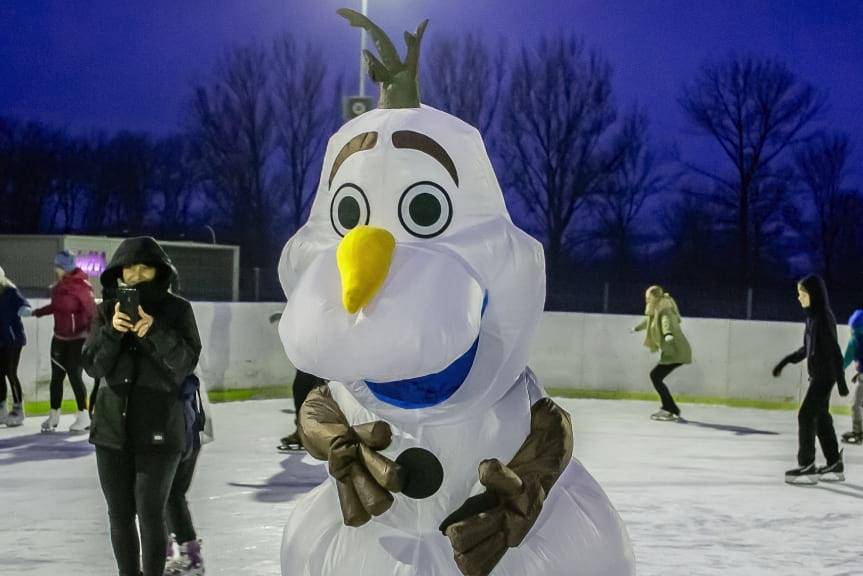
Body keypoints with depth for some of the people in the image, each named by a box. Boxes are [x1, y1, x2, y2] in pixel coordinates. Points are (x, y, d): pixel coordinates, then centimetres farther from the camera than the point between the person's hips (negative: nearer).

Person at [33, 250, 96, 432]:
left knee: (74, 375, -5)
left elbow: (92, 310, -23)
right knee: (57, 375, 9)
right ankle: (54, 415, 20)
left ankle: (83, 416, 8)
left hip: (78, 338, -7)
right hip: (59, 338, 7)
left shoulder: (81, 286, -19)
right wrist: (36, 312, 17)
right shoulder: (60, 285, 4)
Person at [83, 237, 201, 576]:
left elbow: (185, 363, -10)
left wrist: (155, 331, -25)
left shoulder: (177, 309, -2)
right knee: (120, 514, 8)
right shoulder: (108, 310, 4)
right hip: (113, 425, 3)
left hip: (158, 427, -3)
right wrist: (113, 330, -18)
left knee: (150, 514, -5)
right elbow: (93, 366, -1)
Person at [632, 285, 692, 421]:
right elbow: (648, 320, 39)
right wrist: (637, 328, 59)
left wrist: (668, 334, -60)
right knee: (655, 376, 12)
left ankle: (672, 411, -13)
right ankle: (667, 408, 20)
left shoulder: (665, 311, -13)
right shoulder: (656, 311, 16)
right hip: (674, 351, 10)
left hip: (677, 351, -10)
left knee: (656, 376, -14)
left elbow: (667, 322, -37)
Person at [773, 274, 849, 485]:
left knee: (806, 415, -8)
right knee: (821, 417, 13)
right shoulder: (812, 316, 11)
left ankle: (807, 466, -4)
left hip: (825, 375, -9)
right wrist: (785, 361, 19)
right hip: (818, 374, 9)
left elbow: (834, 350, -19)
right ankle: (835, 465, 22)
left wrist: (841, 380, -20)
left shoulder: (823, 317, -16)